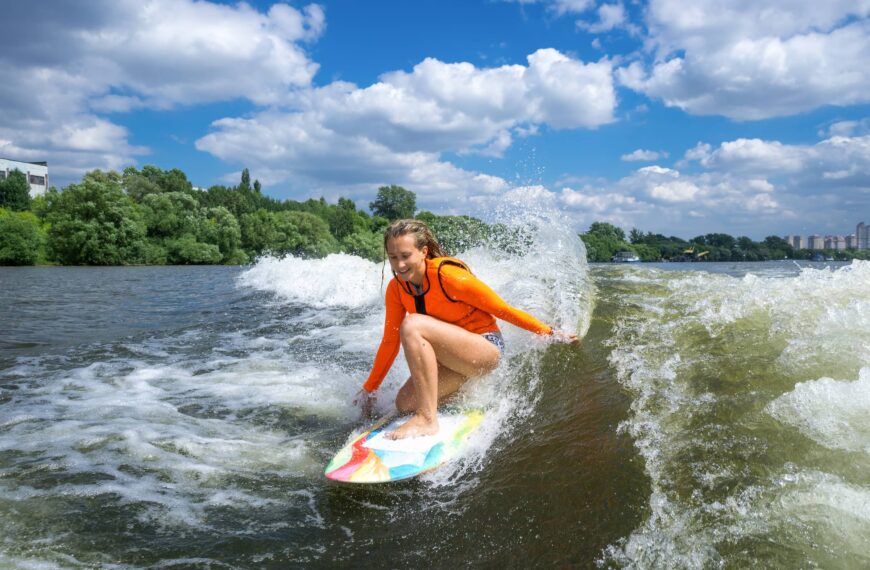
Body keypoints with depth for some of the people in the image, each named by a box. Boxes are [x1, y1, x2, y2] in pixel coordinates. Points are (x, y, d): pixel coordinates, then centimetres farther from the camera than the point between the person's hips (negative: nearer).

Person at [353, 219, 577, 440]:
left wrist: (550, 333, -8)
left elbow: (503, 309, -14)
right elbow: (391, 341, 6)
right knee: (405, 404, -5)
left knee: (412, 326, -29)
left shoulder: (447, 276, -23)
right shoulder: (396, 289, -4)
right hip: (454, 357, 8)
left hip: (487, 349, -8)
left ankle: (427, 420, -27)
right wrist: (369, 388, 10)